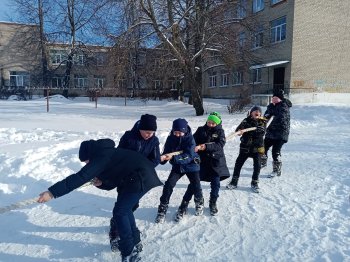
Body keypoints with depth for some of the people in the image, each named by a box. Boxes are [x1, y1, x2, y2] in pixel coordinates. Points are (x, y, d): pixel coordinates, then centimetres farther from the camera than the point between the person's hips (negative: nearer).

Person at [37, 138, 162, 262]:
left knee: (119, 212, -2)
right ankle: (135, 242, 32)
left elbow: (81, 177, -22)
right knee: (124, 209, 20)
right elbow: (115, 179, 22)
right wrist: (101, 182, 3)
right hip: (144, 174, 10)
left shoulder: (101, 157, -12)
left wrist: (52, 192, -24)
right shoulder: (107, 153, 18)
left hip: (141, 178, -10)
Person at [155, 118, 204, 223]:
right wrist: (163, 158, -34)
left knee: (196, 187, -2)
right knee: (168, 185, -11)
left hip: (191, 165, -2)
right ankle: (162, 210, 2)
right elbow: (166, 152, -9)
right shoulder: (170, 139, -12)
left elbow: (189, 156, -32)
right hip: (177, 166, 2)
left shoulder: (190, 139, -22)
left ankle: (199, 203, 33)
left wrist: (173, 157, -45)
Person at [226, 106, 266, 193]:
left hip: (257, 147, 0)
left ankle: (254, 183, 22)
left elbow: (262, 133, -12)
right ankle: (234, 182, 16)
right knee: (238, 163, 2)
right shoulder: (246, 120, -3)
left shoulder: (262, 122, 0)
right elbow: (238, 128, -15)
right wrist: (239, 130, -40)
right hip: (245, 146, 0)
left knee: (257, 165, 2)